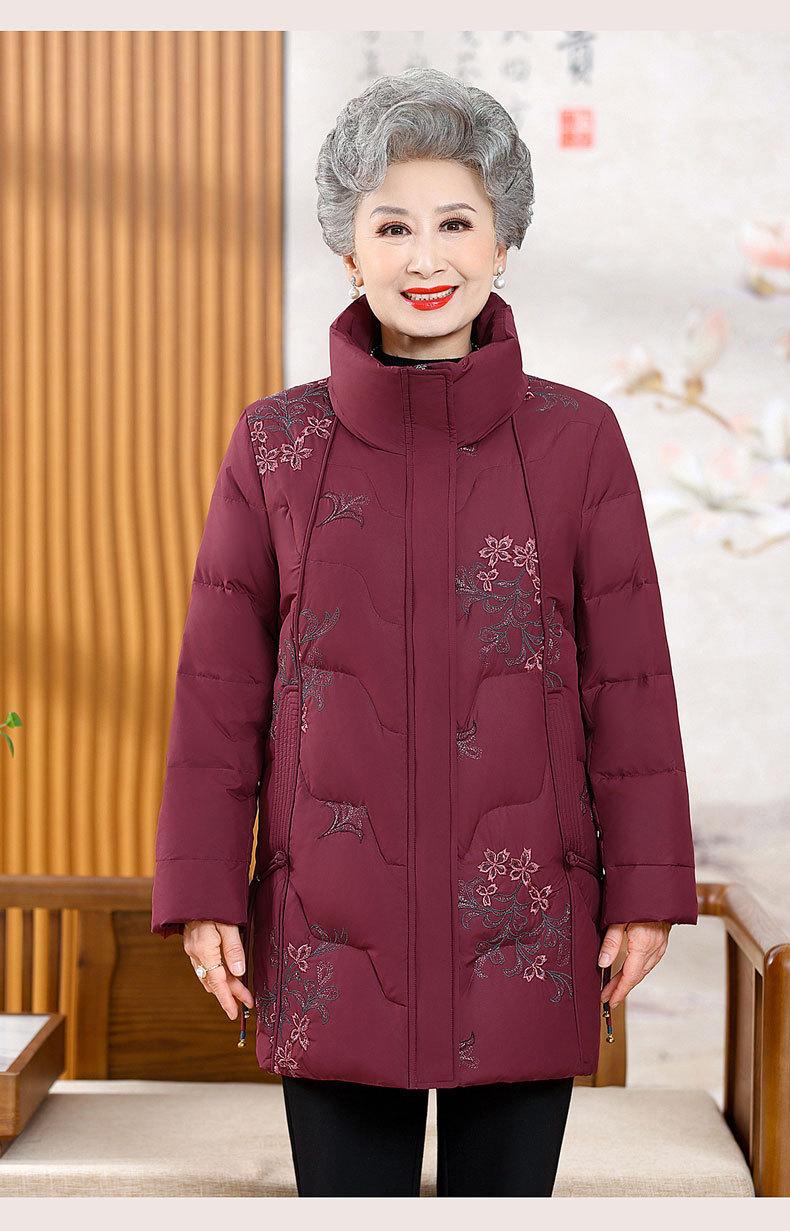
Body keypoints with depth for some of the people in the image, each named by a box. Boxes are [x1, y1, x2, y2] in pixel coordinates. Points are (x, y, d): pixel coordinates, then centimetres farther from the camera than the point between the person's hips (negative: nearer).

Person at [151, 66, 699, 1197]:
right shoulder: (275, 445, 2)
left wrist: (645, 890, 0)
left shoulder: (578, 439, 1)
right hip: (332, 928, 0)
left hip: (525, 927, 0)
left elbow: (630, 683, 2)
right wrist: (204, 893, 1)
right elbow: (219, 688, 4)